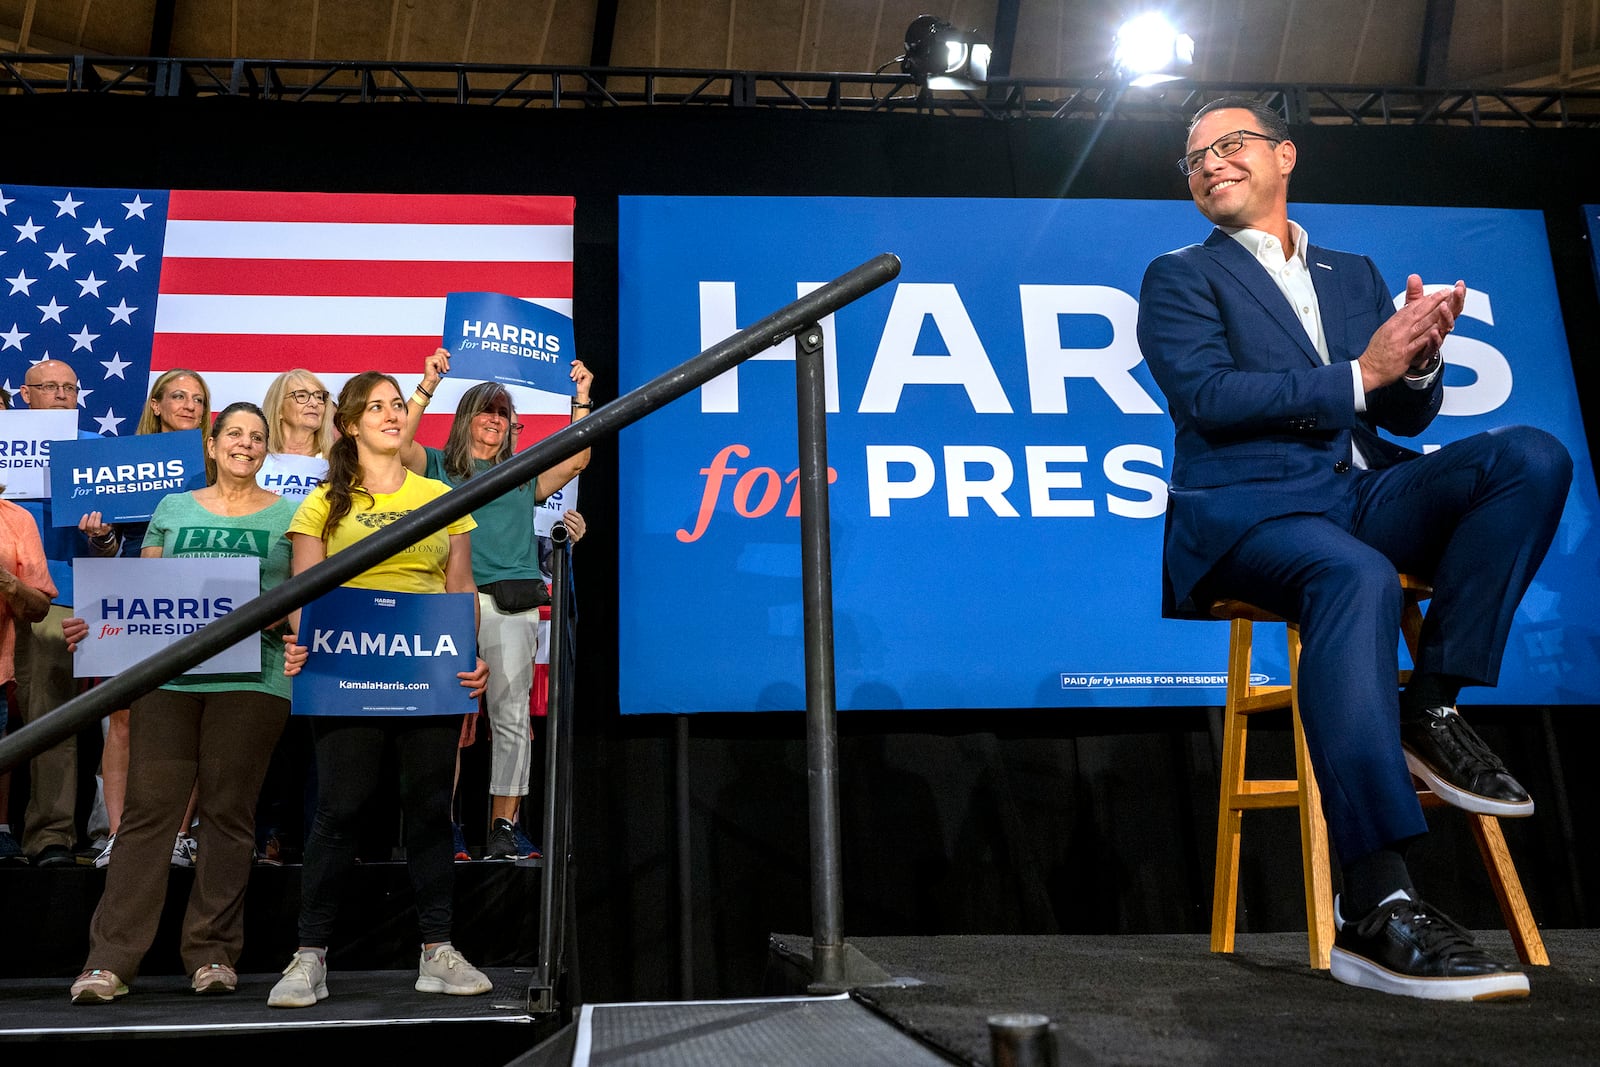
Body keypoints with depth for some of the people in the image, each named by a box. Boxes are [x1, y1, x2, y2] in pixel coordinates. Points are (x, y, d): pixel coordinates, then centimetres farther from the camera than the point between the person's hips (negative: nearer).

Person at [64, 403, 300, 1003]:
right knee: (147, 807, -2)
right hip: (168, 675, 2)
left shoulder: (287, 514, 10)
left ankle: (212, 953, 11)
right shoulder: (174, 509, 17)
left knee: (228, 811, 1)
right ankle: (110, 959, 3)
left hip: (249, 677, -2)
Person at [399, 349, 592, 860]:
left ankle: (505, 824, 1)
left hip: (512, 606, 2)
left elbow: (577, 459, 10)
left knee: (510, 715, -3)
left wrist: (581, 398, 7)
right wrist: (428, 386, -8)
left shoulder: (523, 476, 22)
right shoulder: (439, 466, 15)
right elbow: (400, 445, -3)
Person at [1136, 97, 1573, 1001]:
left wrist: (1419, 361, -4)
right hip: (1245, 505, -5)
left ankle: (1433, 711, -16)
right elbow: (1208, 398, -7)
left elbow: (1410, 417, 19)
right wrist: (1359, 375, -10)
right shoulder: (1181, 278, 11)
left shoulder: (1356, 276, 25)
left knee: (1532, 454, -19)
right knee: (1356, 577, -37)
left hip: (1365, 493, 5)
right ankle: (1377, 908, -42)